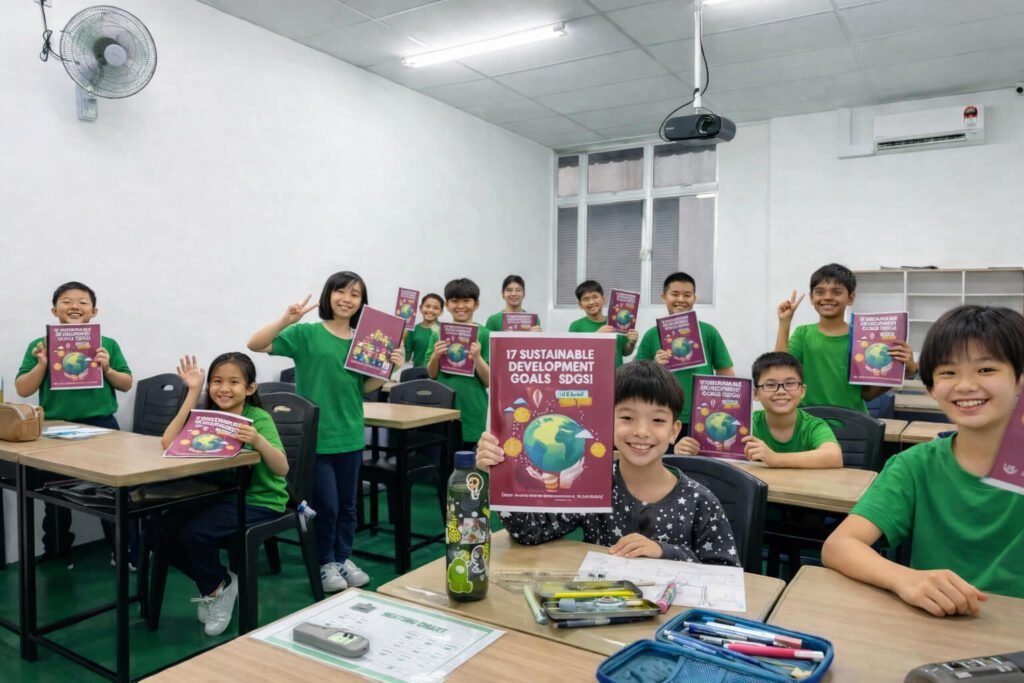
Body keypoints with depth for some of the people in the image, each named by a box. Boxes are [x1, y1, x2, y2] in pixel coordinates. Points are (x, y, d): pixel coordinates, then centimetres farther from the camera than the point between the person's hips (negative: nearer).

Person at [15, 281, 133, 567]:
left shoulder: (108, 345, 3)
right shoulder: (39, 346, 3)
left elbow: (127, 384, 6)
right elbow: (22, 390, 2)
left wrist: (107, 369, -11)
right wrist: (42, 365, -12)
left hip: (101, 427, 0)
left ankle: (130, 554, 15)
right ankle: (56, 556, 30)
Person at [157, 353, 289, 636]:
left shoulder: (259, 418, -15)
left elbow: (282, 468, -26)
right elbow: (168, 443, -18)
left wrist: (258, 441, -45)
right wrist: (193, 392, -20)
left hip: (259, 501, -6)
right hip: (220, 495, 6)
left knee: (194, 532, -24)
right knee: (165, 529, -11)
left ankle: (219, 587, 6)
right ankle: (212, 583, 12)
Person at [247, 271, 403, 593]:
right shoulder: (306, 333, -8)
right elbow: (255, 345, -14)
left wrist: (390, 367, -5)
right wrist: (286, 320, -28)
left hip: (350, 435, 5)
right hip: (315, 435, -4)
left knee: (347, 503, 15)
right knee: (325, 504, 1)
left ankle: (344, 558, 32)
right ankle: (326, 562, 22)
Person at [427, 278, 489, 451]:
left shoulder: (484, 335, -4)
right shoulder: (439, 333, 5)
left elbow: (489, 381, -4)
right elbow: (431, 376, 8)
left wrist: (476, 357, -20)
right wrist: (435, 356, -10)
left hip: (472, 411, -2)